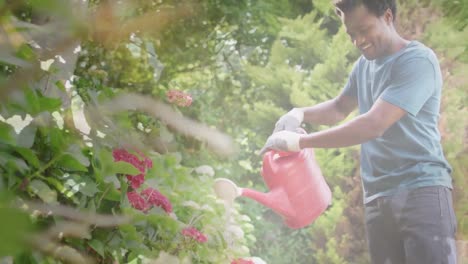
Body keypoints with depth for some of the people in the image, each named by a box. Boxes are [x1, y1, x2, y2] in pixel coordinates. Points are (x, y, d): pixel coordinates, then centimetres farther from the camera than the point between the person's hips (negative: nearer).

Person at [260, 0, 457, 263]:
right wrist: (300, 114, 10)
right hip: (377, 197, 7)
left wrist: (300, 141, -18)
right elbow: (339, 107, 33)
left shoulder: (418, 61, -11)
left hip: (421, 189, -7)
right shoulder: (365, 64, 16)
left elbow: (374, 124, -21)